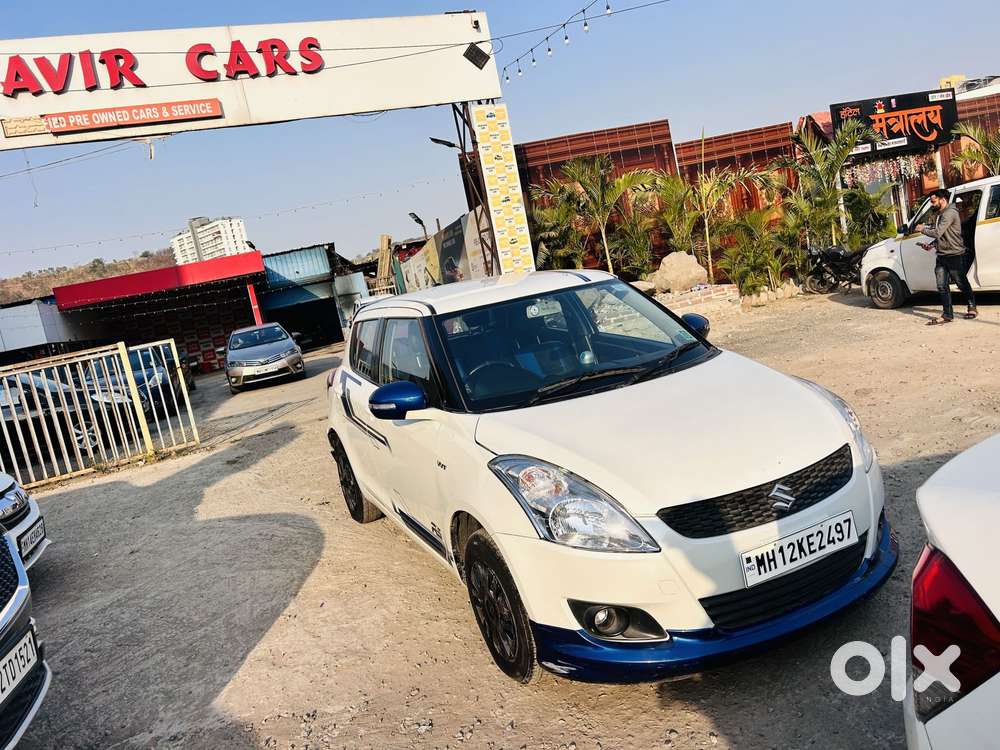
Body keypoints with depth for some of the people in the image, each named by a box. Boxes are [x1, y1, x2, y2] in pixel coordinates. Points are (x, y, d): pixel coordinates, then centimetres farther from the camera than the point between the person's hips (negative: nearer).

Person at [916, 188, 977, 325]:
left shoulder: (950, 213, -16)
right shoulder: (940, 215, 16)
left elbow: (937, 233, -24)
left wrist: (923, 229, -8)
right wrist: (931, 245, 8)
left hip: (955, 255, -9)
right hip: (942, 256, 9)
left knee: (962, 283, 6)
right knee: (942, 287, 2)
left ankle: (972, 308, 24)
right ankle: (947, 315, 3)